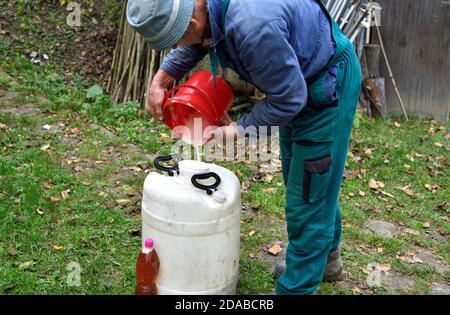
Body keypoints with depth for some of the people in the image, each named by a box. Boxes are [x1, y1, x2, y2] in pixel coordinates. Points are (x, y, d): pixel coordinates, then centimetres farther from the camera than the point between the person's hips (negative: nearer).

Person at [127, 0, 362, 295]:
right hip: (295, 82, 10)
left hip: (327, 85, -10)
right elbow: (197, 43, 12)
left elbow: (288, 98, -29)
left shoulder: (252, 25, -40)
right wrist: (161, 78, 1)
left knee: (308, 193, -3)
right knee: (296, 179, 22)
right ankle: (327, 258, 43)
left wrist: (240, 130, -18)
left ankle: (297, 288, 13)